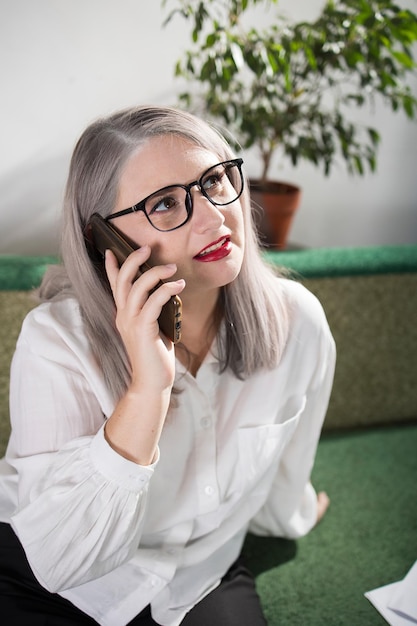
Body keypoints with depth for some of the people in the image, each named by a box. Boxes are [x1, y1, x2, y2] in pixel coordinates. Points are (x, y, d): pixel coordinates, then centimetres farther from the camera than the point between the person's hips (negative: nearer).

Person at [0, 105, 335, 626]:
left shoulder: (296, 321, -14)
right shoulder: (56, 339, -23)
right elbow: (62, 560, -29)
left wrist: (289, 516, 23)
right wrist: (146, 391, -36)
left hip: (196, 582, 3)